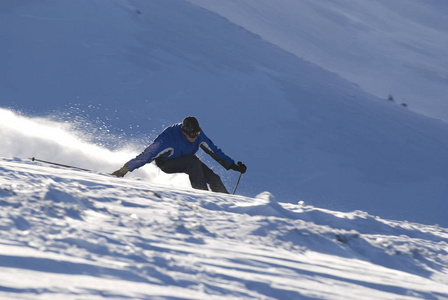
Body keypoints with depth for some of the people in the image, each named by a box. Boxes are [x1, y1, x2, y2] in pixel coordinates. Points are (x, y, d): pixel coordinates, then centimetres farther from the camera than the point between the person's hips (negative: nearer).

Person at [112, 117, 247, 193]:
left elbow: (214, 151, -7)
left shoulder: (198, 135, -19)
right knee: (194, 161, -34)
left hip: (185, 160, 5)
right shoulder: (169, 137, -37)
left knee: (213, 178, -13)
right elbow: (148, 154, -37)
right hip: (166, 163, -5)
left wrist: (233, 165, -7)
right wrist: (126, 169, -40)